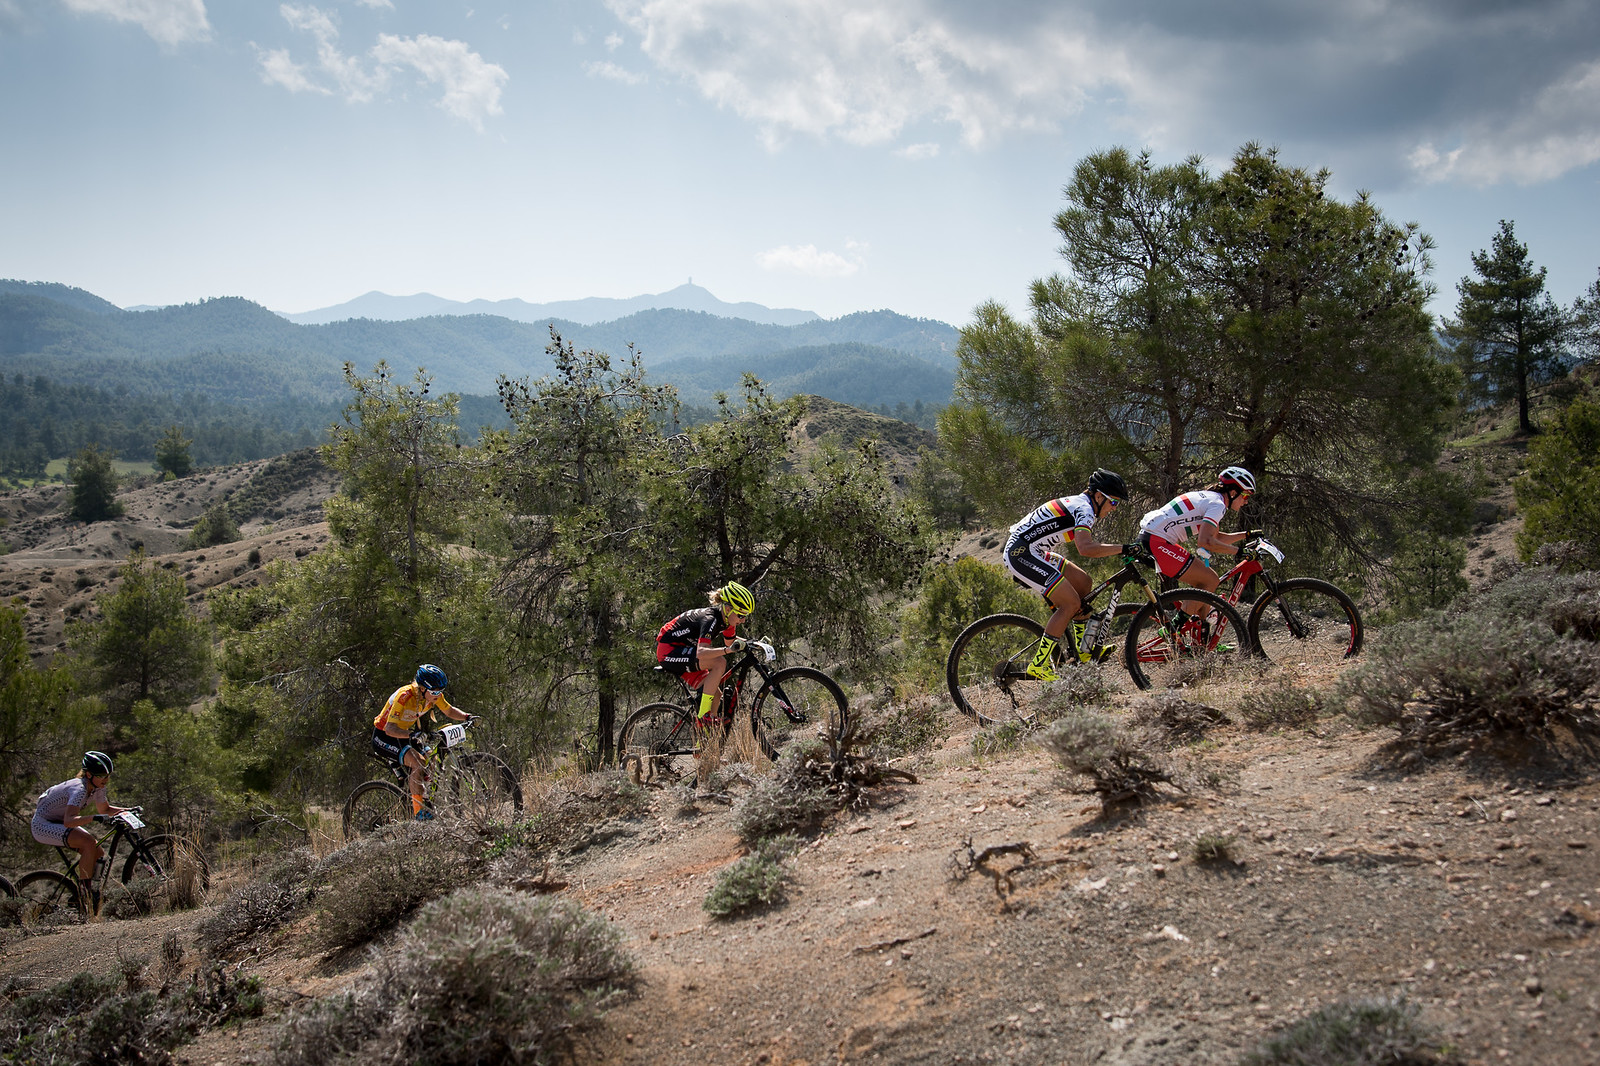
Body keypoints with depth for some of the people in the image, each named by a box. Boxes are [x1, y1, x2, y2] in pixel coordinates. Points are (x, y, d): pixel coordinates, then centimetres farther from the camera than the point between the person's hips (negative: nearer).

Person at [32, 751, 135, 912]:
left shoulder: (97, 787, -5)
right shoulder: (79, 789, -30)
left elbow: (104, 809, 13)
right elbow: (69, 820, -44)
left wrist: (128, 811, -2)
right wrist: (96, 818, -55)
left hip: (59, 824, 9)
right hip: (43, 825, -9)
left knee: (99, 854, -5)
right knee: (89, 843, -29)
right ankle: (85, 891, -22)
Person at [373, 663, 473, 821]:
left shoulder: (434, 695, -12)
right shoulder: (404, 696, -32)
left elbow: (449, 711, 6)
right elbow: (390, 729, -36)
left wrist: (467, 717, -12)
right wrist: (413, 735, -52)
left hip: (404, 734, 8)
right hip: (384, 738, -8)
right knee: (418, 762, -27)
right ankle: (418, 810, -22)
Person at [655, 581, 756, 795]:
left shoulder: (726, 620, 0)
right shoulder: (710, 619, -26)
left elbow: (730, 641, 20)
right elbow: (702, 652, -41)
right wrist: (729, 649, -52)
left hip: (682, 653, 10)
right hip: (668, 651, -10)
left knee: (715, 695, 3)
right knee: (719, 663, -28)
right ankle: (703, 716, -18)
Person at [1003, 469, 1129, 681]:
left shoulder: (1079, 504, 16)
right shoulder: (1084, 509, -15)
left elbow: (1086, 545, 27)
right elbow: (1086, 549, -32)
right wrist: (1123, 549, -29)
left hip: (1031, 552, 11)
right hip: (1021, 553, -11)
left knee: (1083, 584, 13)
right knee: (1071, 602, -13)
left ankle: (1082, 650, 18)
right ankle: (1039, 665, -10)